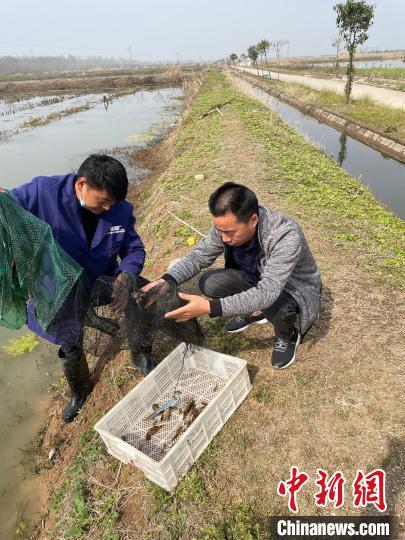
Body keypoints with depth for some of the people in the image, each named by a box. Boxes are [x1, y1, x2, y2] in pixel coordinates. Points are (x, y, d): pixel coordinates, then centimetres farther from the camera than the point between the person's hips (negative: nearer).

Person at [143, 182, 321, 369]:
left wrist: (210, 307, -49)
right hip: (256, 279, 5)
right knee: (209, 283, -14)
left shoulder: (286, 235, -39)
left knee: (276, 307, -38)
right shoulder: (228, 224, -22)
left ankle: (287, 336, 0)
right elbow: (200, 254, -12)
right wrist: (167, 280, -29)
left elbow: (267, 294, -44)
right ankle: (254, 311, 13)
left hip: (295, 289, -5)